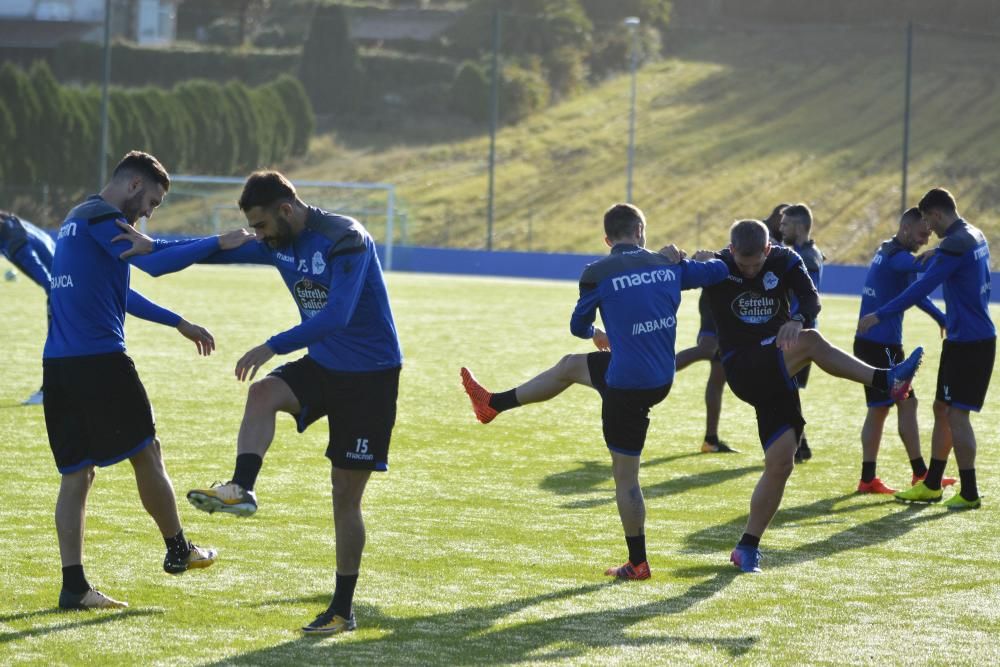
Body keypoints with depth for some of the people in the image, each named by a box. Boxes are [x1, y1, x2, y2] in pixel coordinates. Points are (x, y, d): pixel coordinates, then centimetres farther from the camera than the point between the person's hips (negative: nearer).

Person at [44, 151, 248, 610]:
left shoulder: (77, 220, 23)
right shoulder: (102, 218, -7)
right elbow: (157, 264, -20)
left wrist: (179, 323, 34)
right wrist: (220, 243, -13)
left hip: (58, 364, 9)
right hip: (100, 360, -9)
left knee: (76, 473, 6)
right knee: (146, 455, 7)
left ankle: (74, 586, 1)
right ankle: (178, 551, 21)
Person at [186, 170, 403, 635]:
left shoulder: (345, 240, -23)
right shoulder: (280, 244, 1)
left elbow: (336, 315, -34)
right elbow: (220, 250, 8)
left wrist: (272, 347, -40)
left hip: (370, 374, -7)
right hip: (323, 365, 7)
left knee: (346, 494, -2)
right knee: (263, 391, -27)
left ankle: (343, 610, 8)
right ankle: (241, 490, -39)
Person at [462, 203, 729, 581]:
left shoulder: (598, 274, -10)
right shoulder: (669, 266, 2)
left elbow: (579, 326, 4)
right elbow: (718, 271, 10)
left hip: (628, 386, -6)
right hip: (663, 378, 6)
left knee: (625, 477, 6)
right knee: (571, 366, 27)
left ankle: (637, 564, 13)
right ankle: (492, 404, 38)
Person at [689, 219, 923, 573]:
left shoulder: (784, 261, 1)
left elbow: (811, 298, -11)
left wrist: (797, 319, -32)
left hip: (777, 368, 4)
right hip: (743, 369, -4)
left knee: (780, 464, -1)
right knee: (810, 342, -31)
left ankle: (748, 546, 9)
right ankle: (886, 380, -27)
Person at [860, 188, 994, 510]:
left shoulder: (954, 244, -19)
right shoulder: (976, 237, 11)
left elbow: (922, 288, -24)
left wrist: (879, 315, -24)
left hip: (968, 343, -10)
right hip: (977, 336, 10)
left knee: (956, 413, -6)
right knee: (942, 409, 15)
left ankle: (969, 493, -3)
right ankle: (931, 486, 21)